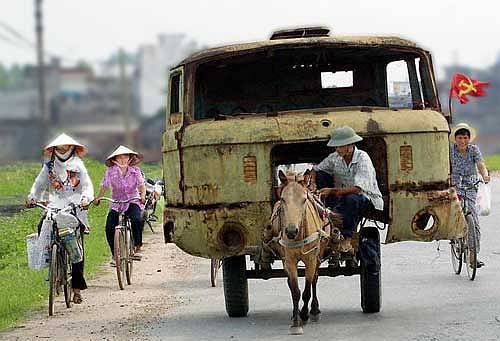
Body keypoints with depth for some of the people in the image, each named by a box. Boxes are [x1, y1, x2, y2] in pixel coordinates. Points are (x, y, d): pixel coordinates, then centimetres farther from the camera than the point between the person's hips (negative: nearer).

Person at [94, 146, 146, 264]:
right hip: (116, 204, 1)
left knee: (136, 220, -32)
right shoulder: (111, 171, -3)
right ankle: (115, 254, 3)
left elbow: (141, 185, -7)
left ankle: (137, 247, -16)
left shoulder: (135, 171, -3)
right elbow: (104, 186, -2)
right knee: (109, 228, -15)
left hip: (132, 202, -1)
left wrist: (142, 196, -27)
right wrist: (98, 198, -18)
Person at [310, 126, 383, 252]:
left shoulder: (362, 158, -21)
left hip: (368, 199, -6)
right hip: (343, 198, 6)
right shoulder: (335, 157, -4)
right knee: (321, 175, -10)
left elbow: (358, 188, -32)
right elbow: (316, 170, 8)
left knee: (351, 198, -41)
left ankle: (346, 240, -35)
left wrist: (332, 191, -36)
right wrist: (311, 182, -16)